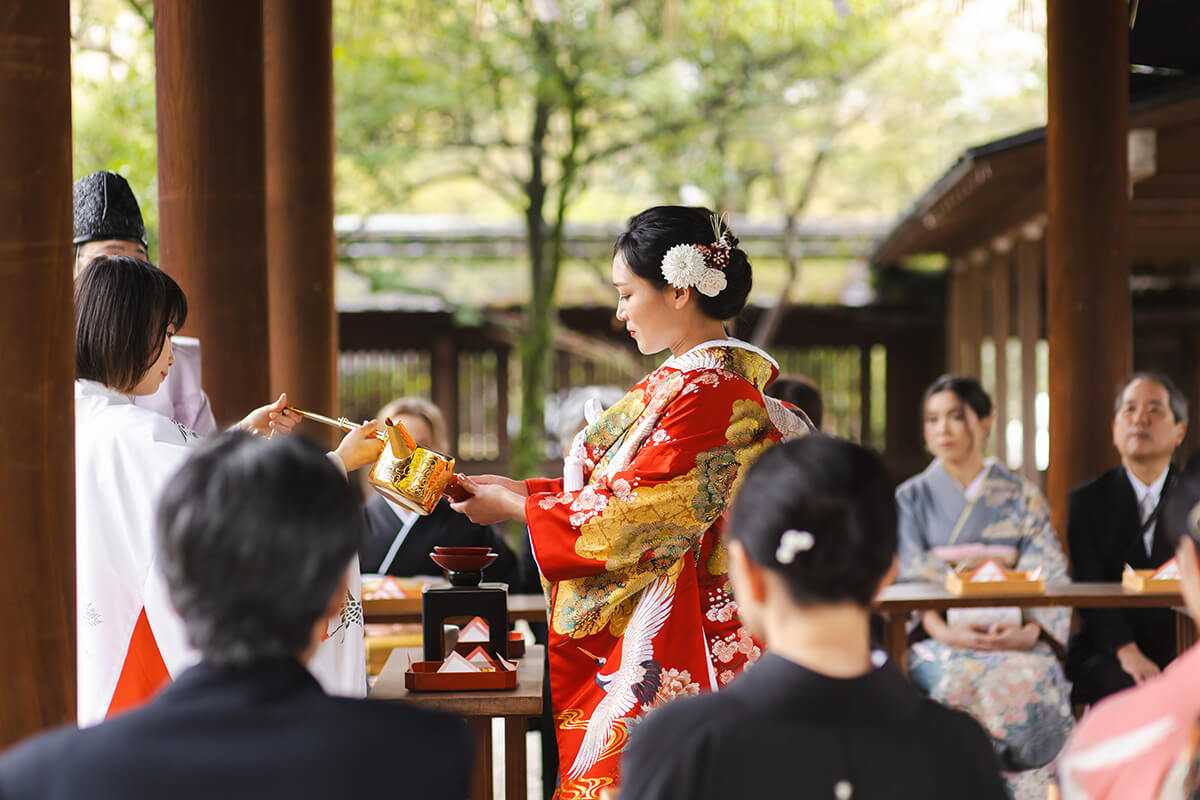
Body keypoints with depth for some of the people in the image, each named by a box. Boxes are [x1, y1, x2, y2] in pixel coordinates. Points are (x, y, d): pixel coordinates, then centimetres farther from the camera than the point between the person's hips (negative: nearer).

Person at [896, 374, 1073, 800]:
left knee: (1029, 679, -33)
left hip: (1012, 638, 0)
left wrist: (1030, 632, -17)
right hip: (940, 641, 0)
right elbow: (908, 581, 1)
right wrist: (944, 632, -18)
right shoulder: (912, 498, 13)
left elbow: (1048, 579, 4)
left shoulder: (1023, 497, 14)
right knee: (966, 680, -34)